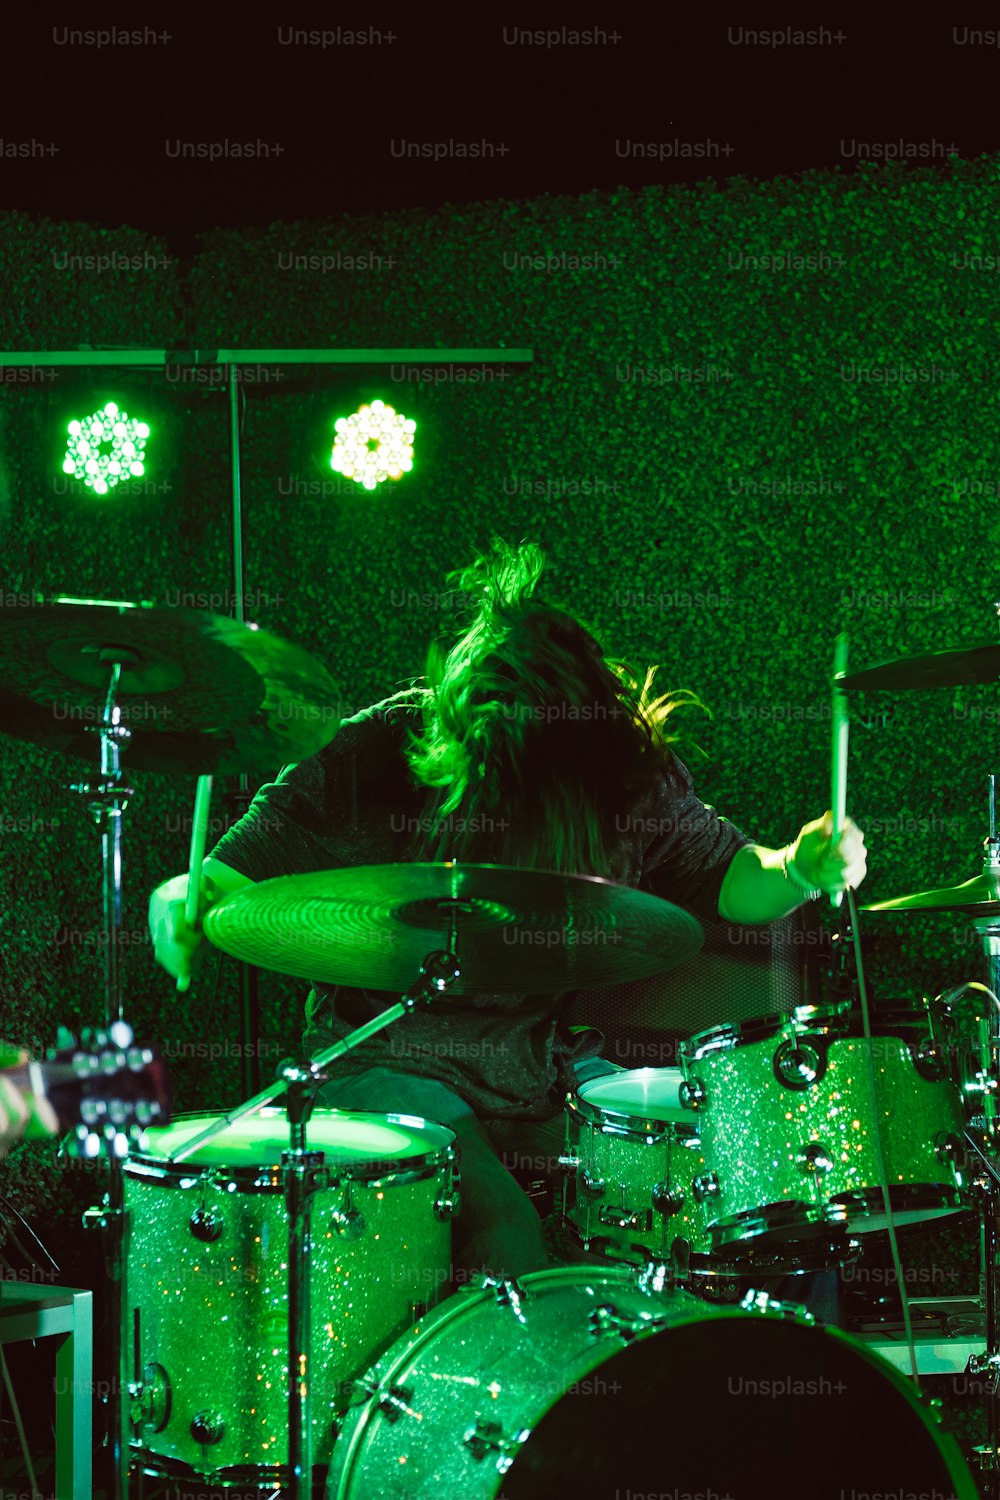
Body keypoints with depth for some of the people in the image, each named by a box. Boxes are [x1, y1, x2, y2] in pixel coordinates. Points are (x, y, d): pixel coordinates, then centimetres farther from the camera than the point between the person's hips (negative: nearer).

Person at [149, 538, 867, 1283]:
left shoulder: (627, 765, -8)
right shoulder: (366, 760, -16)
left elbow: (723, 875, 5)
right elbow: (233, 876, -7)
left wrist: (797, 870, -17)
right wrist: (182, 905, -31)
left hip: (553, 1061, 4)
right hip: (389, 1062, -4)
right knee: (504, 1237, -27)